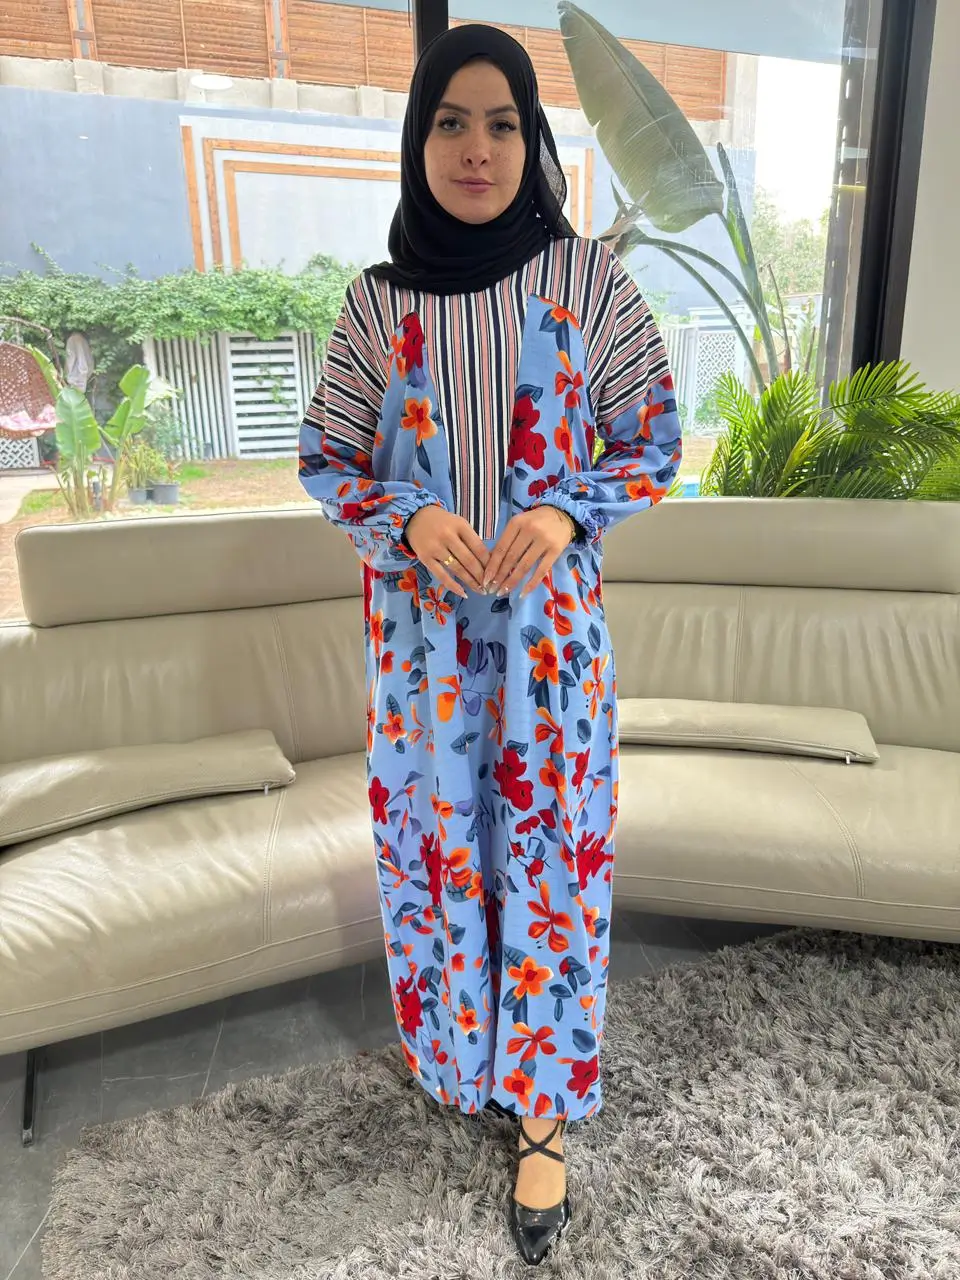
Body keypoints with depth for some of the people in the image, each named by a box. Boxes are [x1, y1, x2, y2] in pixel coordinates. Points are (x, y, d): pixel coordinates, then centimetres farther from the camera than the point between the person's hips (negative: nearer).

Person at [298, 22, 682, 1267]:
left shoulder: (587, 276, -3)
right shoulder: (377, 300, 1)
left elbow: (652, 439, 1)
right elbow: (327, 459, 5)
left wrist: (564, 515, -17)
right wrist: (412, 520, -15)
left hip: (547, 622, -1)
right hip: (421, 624, 2)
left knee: (550, 844, 6)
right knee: (435, 835, 13)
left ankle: (543, 1111, 27)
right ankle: (457, 1038, 42)